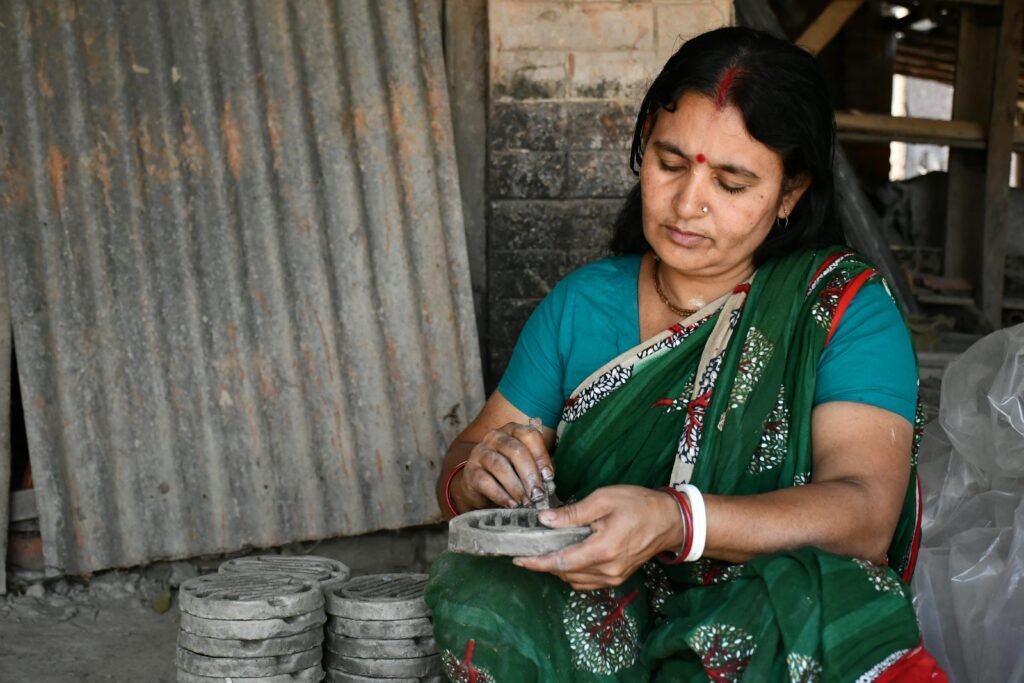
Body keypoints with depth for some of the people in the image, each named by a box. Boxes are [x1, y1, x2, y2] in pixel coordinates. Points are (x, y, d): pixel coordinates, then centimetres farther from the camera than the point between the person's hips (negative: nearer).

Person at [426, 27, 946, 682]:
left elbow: (866, 513, -18)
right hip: (592, 619, 3)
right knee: (481, 600, -28)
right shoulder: (579, 304, 8)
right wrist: (475, 477, -16)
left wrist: (676, 521, -36)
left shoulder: (845, 309, -4)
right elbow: (462, 464, 11)